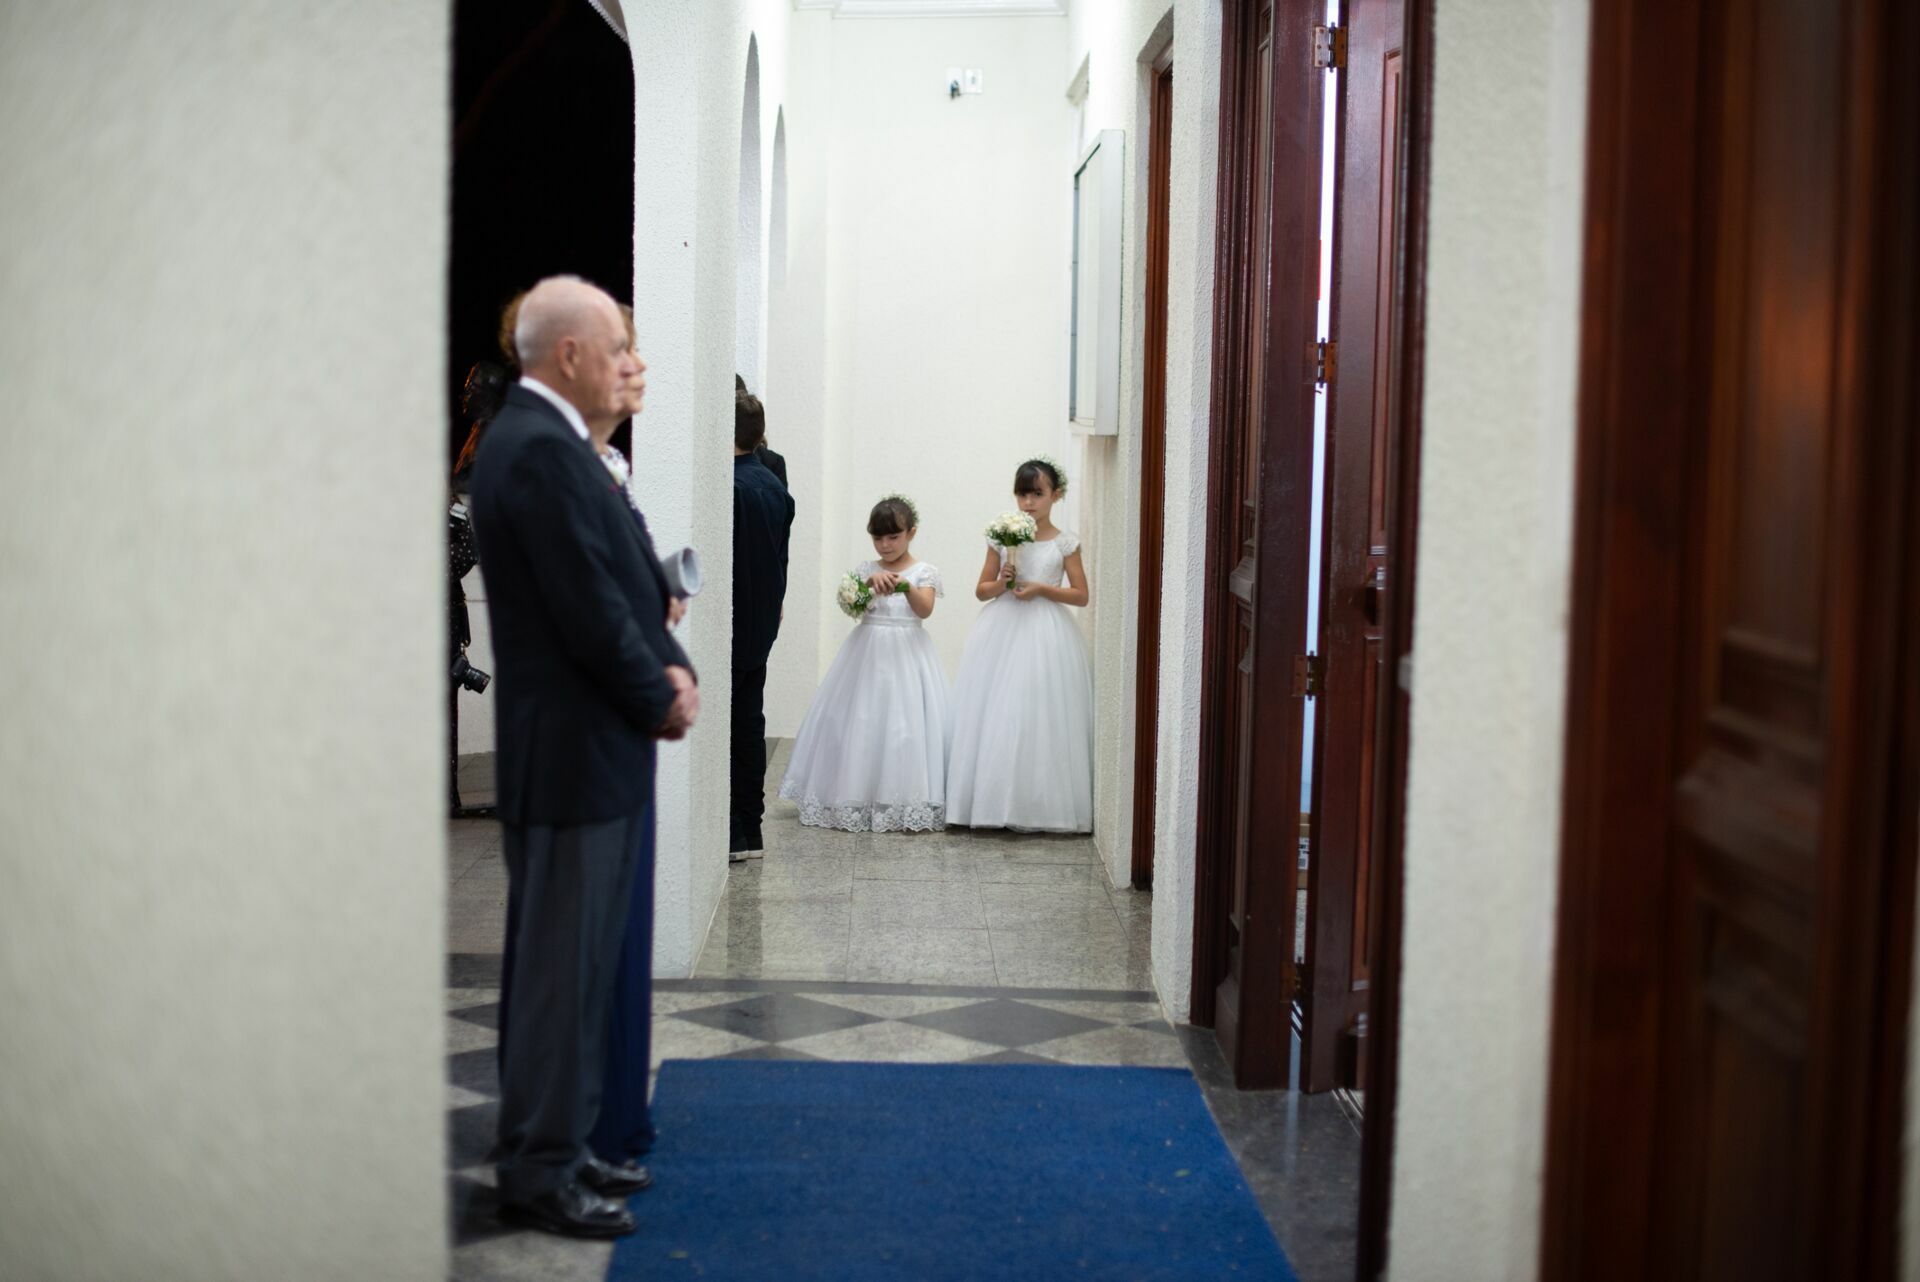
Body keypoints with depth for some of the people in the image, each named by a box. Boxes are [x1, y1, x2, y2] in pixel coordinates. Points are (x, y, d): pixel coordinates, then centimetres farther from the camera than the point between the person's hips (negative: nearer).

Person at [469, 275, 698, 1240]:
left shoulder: (542, 439, 14)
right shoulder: (540, 449, -18)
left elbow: (625, 580, 14)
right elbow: (588, 607, -20)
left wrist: (672, 668, 1)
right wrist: (657, 700, -7)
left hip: (596, 745, 10)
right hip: (576, 751, -10)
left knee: (574, 962, 16)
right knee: (562, 967, -2)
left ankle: (556, 1145, 27)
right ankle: (539, 1173, 7)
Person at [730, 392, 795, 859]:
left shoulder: (729, 486, -18)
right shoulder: (776, 486, 10)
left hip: (729, 625, -8)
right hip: (761, 625, 9)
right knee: (749, 721, 12)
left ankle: (728, 833, -3)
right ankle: (750, 830, 17)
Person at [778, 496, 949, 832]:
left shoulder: (923, 572, 1)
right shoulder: (865, 570, 8)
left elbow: (924, 610, -15)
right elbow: (847, 604, -7)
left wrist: (906, 587, -35)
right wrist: (869, 582, -25)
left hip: (907, 655, -2)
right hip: (867, 654, 2)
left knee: (906, 724, -8)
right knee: (860, 722, -1)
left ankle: (906, 802, -4)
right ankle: (856, 800, 6)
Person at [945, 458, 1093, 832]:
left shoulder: (1065, 542, 1)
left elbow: (1081, 594, 1)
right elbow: (981, 590, 10)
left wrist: (1041, 588, -11)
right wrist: (1001, 584, -11)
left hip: (1045, 635, -2)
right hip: (1002, 632, 2)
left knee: (1037, 716, -4)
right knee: (993, 714, -2)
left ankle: (1038, 805, 3)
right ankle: (990, 801, 3)